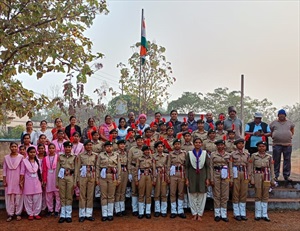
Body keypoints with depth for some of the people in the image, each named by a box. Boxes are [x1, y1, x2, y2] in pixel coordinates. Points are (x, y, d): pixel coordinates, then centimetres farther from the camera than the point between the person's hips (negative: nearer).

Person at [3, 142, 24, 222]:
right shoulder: (6, 157, 4)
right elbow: (4, 170, 6)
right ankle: (10, 214, 11)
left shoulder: (21, 157, -3)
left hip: (18, 179, -2)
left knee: (18, 196, 2)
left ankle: (18, 213, 11)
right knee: (9, 197, 3)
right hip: (9, 180, 2)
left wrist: (21, 181, -6)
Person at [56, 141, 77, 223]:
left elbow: (75, 170, 1)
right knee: (62, 197, 6)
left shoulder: (74, 157, 2)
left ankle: (68, 215, 13)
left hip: (70, 178, -1)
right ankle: (62, 215, 14)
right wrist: (57, 181, 2)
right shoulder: (60, 157, 5)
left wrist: (75, 182, -4)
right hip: (62, 178, 1)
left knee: (69, 197, 4)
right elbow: (57, 169, 5)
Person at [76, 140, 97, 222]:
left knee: (90, 196, 6)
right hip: (83, 176, -2)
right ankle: (82, 215, 11)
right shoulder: (80, 155, 1)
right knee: (82, 196, 2)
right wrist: (77, 179, -4)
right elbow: (77, 167, 0)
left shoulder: (95, 155, 7)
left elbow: (96, 167, 8)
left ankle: (89, 214, 15)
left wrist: (96, 178, 2)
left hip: (92, 177, 2)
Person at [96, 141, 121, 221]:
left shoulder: (116, 155, 7)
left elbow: (119, 168, 6)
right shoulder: (101, 155, 5)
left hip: (113, 177, 1)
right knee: (104, 196, 3)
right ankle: (104, 214, 10)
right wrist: (97, 178, -1)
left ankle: (110, 214, 14)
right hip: (103, 176, 0)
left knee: (111, 196, 6)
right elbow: (97, 167, 4)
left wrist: (118, 179, 2)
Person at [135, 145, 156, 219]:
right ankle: (141, 212, 10)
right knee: (141, 195, 2)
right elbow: (137, 169, 4)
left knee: (148, 195, 5)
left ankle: (148, 212, 13)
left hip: (149, 177, 1)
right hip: (142, 176, -1)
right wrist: (136, 180, 0)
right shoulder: (139, 159, 4)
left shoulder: (152, 159, 8)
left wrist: (154, 180, 2)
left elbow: (154, 170, 7)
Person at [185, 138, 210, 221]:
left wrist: (208, 178, -3)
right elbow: (186, 167, 2)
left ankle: (200, 214, 15)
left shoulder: (205, 153, 4)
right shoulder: (189, 153, 2)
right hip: (192, 177, 0)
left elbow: (208, 167, 4)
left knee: (202, 196, 3)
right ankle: (194, 214, 16)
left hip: (202, 177, 0)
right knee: (192, 196, 3)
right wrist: (186, 179, -4)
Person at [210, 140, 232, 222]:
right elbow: (211, 167, 0)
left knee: (225, 196, 5)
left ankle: (224, 215, 13)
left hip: (225, 176, 2)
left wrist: (231, 179, 5)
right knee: (216, 195, 2)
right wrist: (211, 179, -6)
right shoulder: (213, 154, 2)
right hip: (216, 175, -2)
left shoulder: (228, 155, 8)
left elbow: (230, 167, 9)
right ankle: (217, 214, 11)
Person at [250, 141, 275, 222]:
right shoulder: (254, 156, 1)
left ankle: (264, 214, 13)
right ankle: (258, 214, 12)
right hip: (257, 176, -2)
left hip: (266, 176, 2)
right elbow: (251, 168, 1)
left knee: (265, 196, 5)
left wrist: (272, 180, 6)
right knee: (258, 196, 2)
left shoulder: (269, 156, 6)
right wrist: (252, 179, -3)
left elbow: (271, 169, 9)